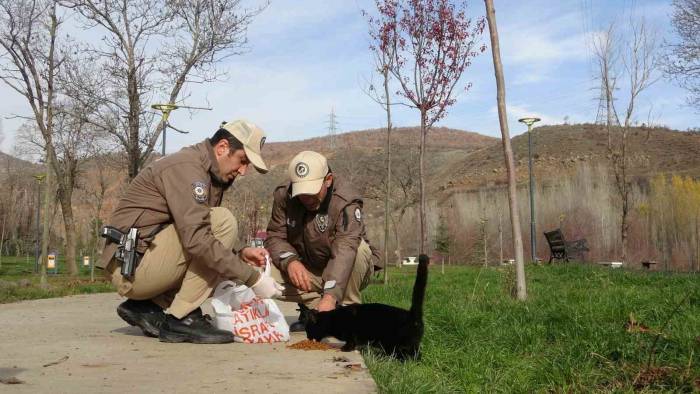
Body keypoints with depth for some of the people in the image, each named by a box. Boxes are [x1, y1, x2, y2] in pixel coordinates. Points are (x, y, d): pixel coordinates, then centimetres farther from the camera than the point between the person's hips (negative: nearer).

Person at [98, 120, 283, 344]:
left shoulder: (211, 178, 16)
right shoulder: (187, 166, -15)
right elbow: (196, 239, -28)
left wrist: (240, 255, 3)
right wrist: (253, 278, -24)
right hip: (132, 265, -10)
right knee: (223, 222, -19)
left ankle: (145, 306, 8)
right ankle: (182, 318, -16)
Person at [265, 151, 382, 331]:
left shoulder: (346, 201, -27)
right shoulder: (284, 196, -12)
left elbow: (345, 249, -39)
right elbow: (275, 237, -14)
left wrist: (330, 296, -51)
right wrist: (290, 261, -37)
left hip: (345, 274, -3)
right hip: (307, 271, 4)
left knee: (357, 247, -34)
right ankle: (312, 306, -2)